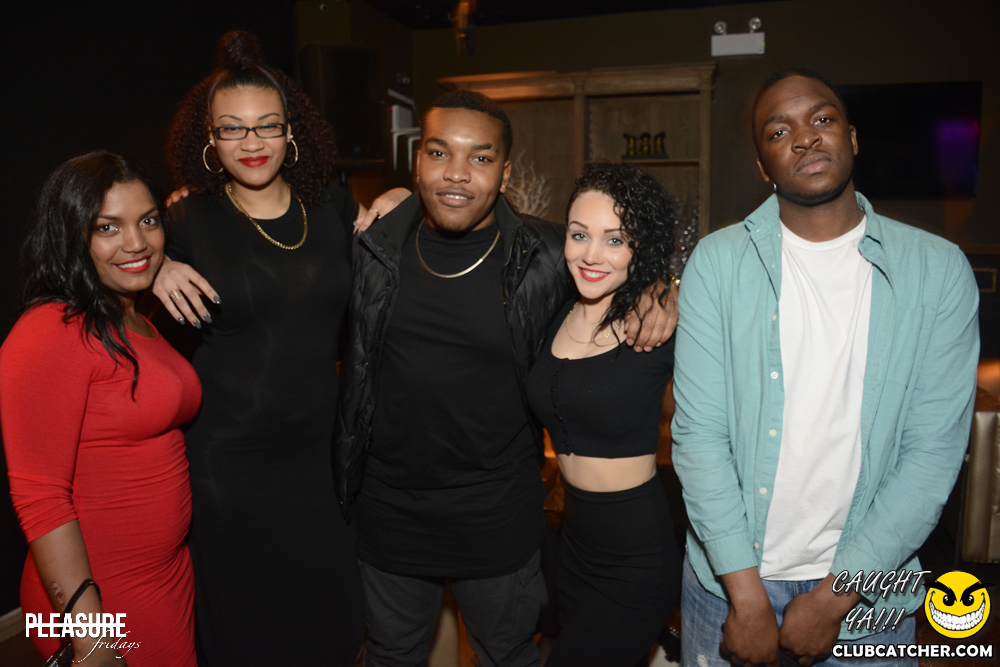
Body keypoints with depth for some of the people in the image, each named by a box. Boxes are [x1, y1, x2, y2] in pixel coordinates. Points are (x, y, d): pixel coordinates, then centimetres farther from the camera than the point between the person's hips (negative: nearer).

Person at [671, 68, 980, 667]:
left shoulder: (939, 270, -5)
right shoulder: (717, 262, -8)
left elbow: (935, 448, -8)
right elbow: (699, 431, -11)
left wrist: (834, 597, -11)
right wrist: (747, 595, -13)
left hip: (866, 590, 1)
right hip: (730, 576, 0)